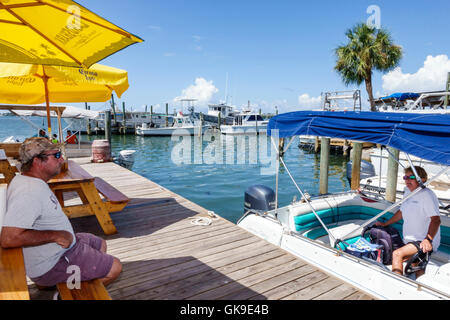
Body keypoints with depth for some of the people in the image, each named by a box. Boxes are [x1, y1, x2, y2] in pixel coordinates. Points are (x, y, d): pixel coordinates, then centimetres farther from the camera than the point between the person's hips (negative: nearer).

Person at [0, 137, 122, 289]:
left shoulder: (25, 180, 4)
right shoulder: (29, 192, -30)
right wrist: (56, 235, -28)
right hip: (49, 267, -10)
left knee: (101, 244, 25)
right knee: (115, 267, -8)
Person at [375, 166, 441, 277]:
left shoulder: (427, 195, -15)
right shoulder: (408, 192, 12)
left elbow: (436, 219, -24)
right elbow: (401, 212, 24)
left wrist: (428, 239, -36)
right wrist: (385, 224, 24)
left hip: (424, 243, -9)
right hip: (410, 241, 9)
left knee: (397, 254, -23)